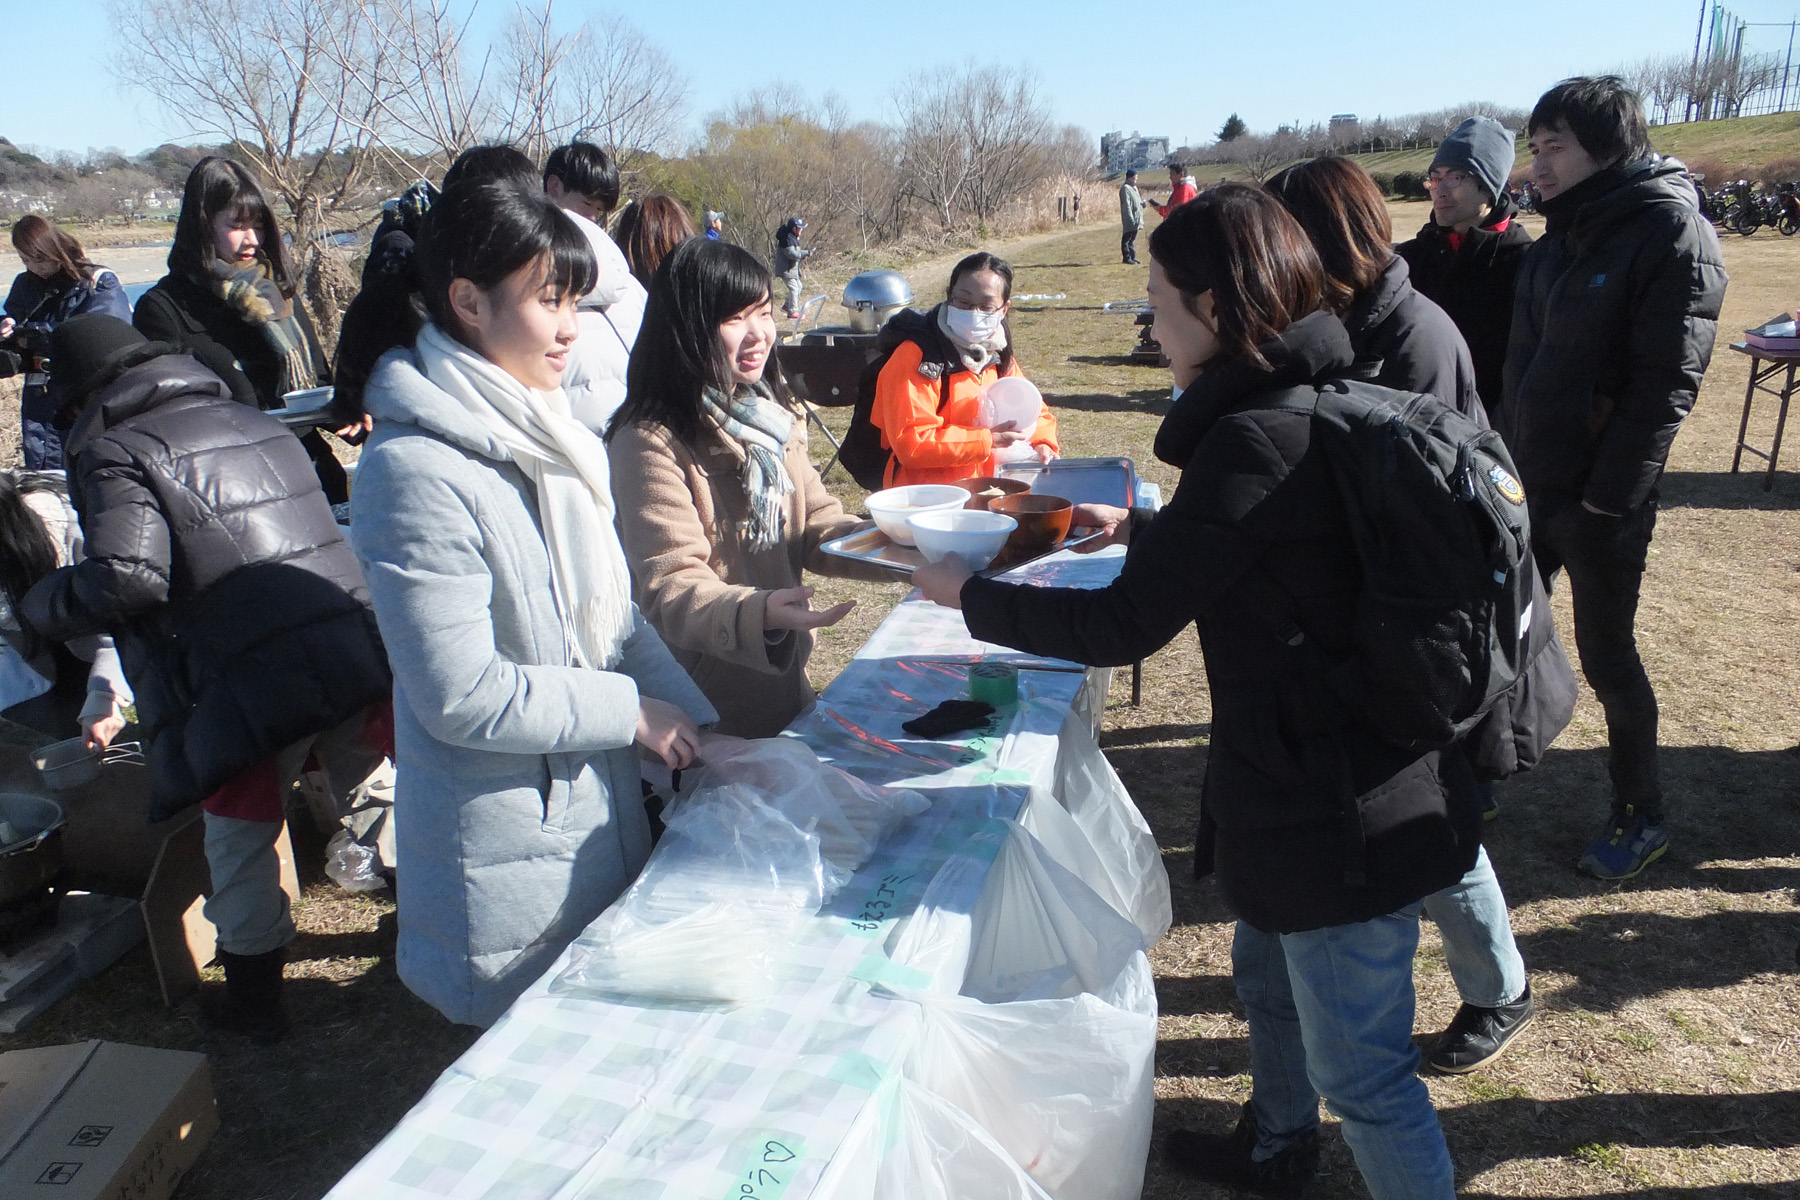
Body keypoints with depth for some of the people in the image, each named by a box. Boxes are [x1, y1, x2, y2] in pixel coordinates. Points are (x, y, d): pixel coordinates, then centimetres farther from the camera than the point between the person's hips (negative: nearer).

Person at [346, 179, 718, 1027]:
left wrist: (694, 722, 1)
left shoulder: (543, 433, 5)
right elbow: (462, 695, -23)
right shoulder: (417, 469, -22)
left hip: (600, 808, 8)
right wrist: (633, 710, -15)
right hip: (503, 853, -8)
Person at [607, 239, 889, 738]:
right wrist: (760, 613, -41)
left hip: (785, 677, 7)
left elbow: (815, 522, 5)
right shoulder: (649, 443, -19)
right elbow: (669, 590, -23)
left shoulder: (769, 415, 6)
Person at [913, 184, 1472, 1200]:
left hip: (1338, 809, -11)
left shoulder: (1256, 438, -27)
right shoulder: (1323, 400, 3)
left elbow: (1123, 627, -23)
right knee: (1268, 968, 30)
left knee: (1359, 1064, 8)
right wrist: (1137, 525, 22)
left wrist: (967, 592, -11)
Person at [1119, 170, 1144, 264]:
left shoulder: (1134, 188, 19)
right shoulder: (1125, 188, -13)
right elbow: (1126, 204, -19)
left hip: (1136, 218, 10)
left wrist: (1142, 202, 8)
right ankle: (1126, 257, 0)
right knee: (1127, 238, -3)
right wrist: (1131, 218, -23)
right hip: (1129, 219, -10)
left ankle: (1133, 257, 19)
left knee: (1132, 239, 14)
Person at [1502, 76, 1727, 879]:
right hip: (1526, 482, 7)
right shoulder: (1560, 237, 8)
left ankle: (1639, 816, 25)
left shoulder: (1672, 233, -14)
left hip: (1599, 500, -6)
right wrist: (1506, 456, 6)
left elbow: (1665, 383, -18)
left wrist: (1605, 498, -19)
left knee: (1606, 657, 6)